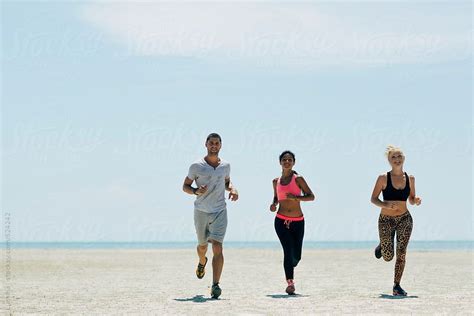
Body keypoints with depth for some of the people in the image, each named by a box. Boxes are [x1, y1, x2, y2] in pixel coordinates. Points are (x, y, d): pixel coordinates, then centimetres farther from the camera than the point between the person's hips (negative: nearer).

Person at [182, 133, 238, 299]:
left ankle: (215, 285, -18)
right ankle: (202, 263, 54)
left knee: (217, 247, -15)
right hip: (201, 211, 0)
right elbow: (185, 186, 2)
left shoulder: (225, 165, 6)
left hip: (219, 211, 0)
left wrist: (233, 189, 2)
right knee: (202, 245, 17)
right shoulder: (197, 166, -4)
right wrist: (196, 191, -19)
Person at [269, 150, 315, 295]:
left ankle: (290, 268, 36)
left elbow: (311, 196, -4)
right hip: (281, 221, 1)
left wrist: (295, 197, -19)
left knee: (296, 256, 2)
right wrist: (274, 205, 2)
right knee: (288, 251, -15)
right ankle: (290, 282, -8)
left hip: (297, 222, -1)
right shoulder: (276, 181, 9)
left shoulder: (298, 179, -1)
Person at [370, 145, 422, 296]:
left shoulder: (410, 179, 2)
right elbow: (373, 199, -6)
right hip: (386, 220, -2)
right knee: (388, 257, -1)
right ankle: (382, 246, 35)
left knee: (401, 253, -9)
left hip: (405, 219, 2)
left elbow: (411, 199, 13)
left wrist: (416, 200, -11)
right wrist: (385, 204, -24)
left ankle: (397, 286, -1)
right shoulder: (383, 178, -8)